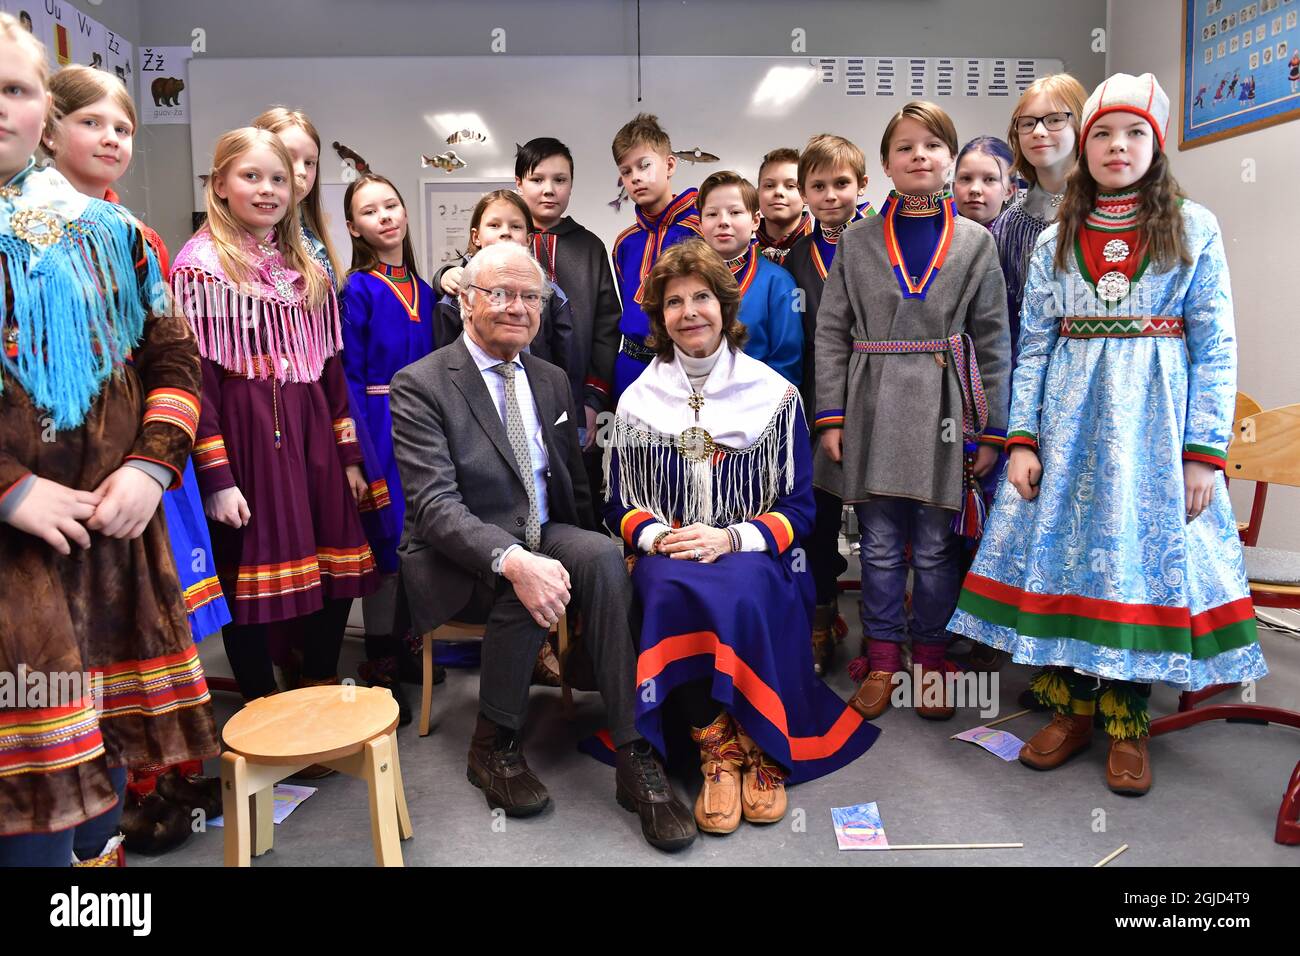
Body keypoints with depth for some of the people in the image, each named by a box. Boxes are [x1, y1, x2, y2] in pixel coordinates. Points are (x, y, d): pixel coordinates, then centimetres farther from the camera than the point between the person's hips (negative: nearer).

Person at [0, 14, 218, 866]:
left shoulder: (107, 230, 11)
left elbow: (175, 362, 10)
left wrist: (150, 466, -4)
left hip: (115, 534, 4)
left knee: (106, 755, 15)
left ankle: (101, 845, 33)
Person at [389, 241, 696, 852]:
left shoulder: (552, 381, 13)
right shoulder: (419, 385, -6)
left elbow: (575, 485, 19)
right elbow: (434, 503, -19)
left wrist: (573, 552, 0)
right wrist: (511, 560, -35)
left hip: (544, 538, 5)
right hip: (460, 559, -4)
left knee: (604, 557, -27)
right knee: (525, 586, -35)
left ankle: (634, 761, -24)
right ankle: (493, 745, -9)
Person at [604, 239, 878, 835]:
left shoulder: (774, 395, 5)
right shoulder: (637, 403, 9)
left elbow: (799, 507, 2)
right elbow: (619, 508, 10)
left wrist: (731, 538, -16)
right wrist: (660, 537, -13)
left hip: (755, 557, -1)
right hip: (668, 558, 1)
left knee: (742, 591, -35)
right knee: (672, 587, -34)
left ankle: (763, 748, -18)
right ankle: (721, 745, -22)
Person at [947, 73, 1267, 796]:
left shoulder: (1193, 229, 5)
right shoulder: (1056, 240, 10)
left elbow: (1216, 348, 0)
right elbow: (1034, 345, 5)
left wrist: (1205, 451, -8)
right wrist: (1023, 437, -5)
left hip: (1154, 422, -1)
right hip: (1069, 419, 2)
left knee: (1143, 556, 0)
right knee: (1059, 549, 0)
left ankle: (1128, 726, 15)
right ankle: (1071, 710, 16)